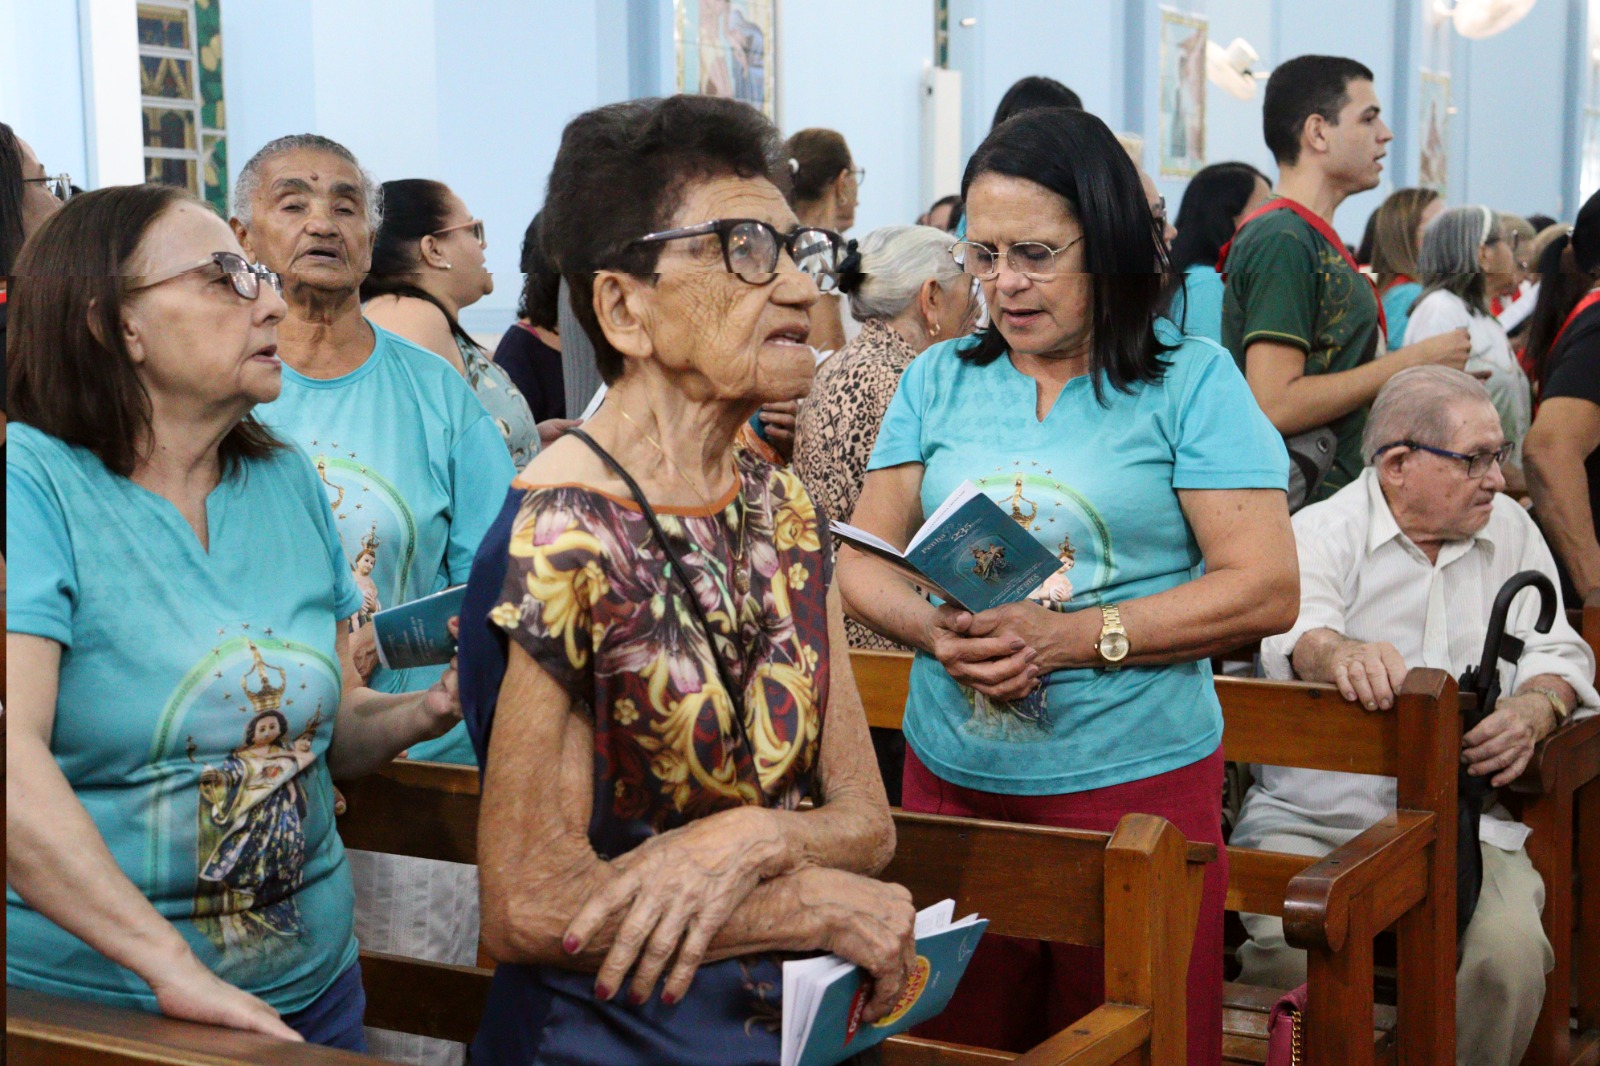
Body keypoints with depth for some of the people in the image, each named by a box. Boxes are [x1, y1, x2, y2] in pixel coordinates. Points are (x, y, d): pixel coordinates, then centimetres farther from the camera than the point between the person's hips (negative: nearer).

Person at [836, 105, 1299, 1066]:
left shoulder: (1191, 381, -2)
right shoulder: (938, 381, 9)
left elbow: (1267, 589, -9)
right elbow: (864, 564, 7)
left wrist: (1075, 637, -18)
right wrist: (938, 630, -15)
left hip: (1136, 781, -3)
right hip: (953, 778, 3)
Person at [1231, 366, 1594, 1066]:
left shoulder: (1510, 529, 15)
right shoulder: (1322, 531, 1)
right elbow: (1297, 628, -19)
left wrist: (1532, 712, -13)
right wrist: (1339, 654, -44)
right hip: (1312, 816, -2)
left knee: (1511, 953, -26)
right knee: (1289, 947, -30)